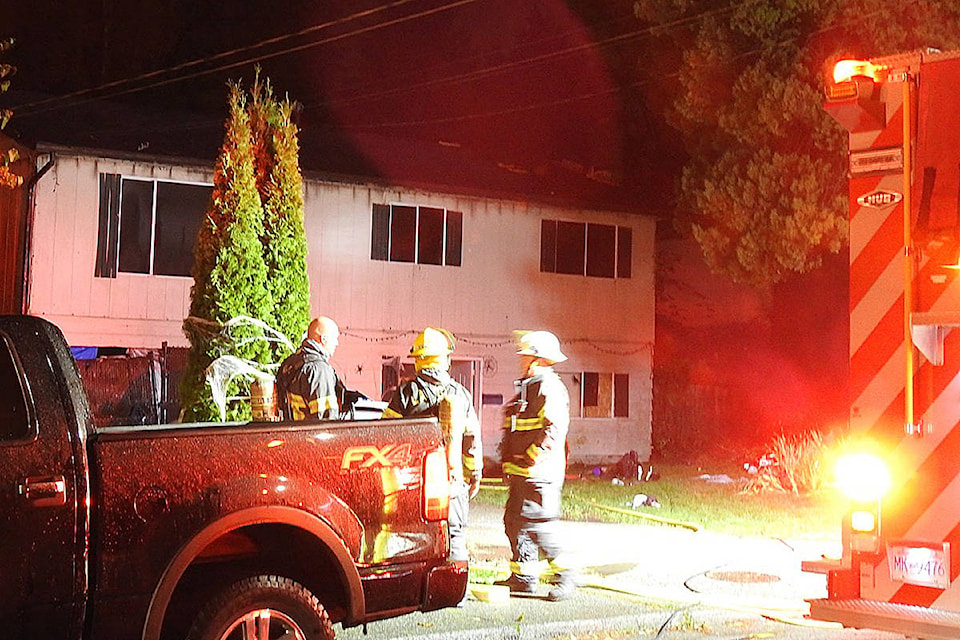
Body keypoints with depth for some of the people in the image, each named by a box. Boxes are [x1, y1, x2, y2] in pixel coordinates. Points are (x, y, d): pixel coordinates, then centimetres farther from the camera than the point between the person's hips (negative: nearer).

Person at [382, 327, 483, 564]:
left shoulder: (406, 391, -4)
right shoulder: (461, 394, 5)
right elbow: (472, 439, 10)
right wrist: (475, 475, 20)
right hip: (454, 481, 2)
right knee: (455, 536, 11)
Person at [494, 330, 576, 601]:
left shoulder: (549, 388, -13)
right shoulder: (526, 387, 20)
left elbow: (554, 429, -23)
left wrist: (531, 458, -24)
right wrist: (509, 461, 24)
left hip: (539, 473, -11)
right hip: (521, 474, 11)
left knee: (537, 524, -11)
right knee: (514, 521, 12)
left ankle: (565, 576, -1)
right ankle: (523, 577, 20)